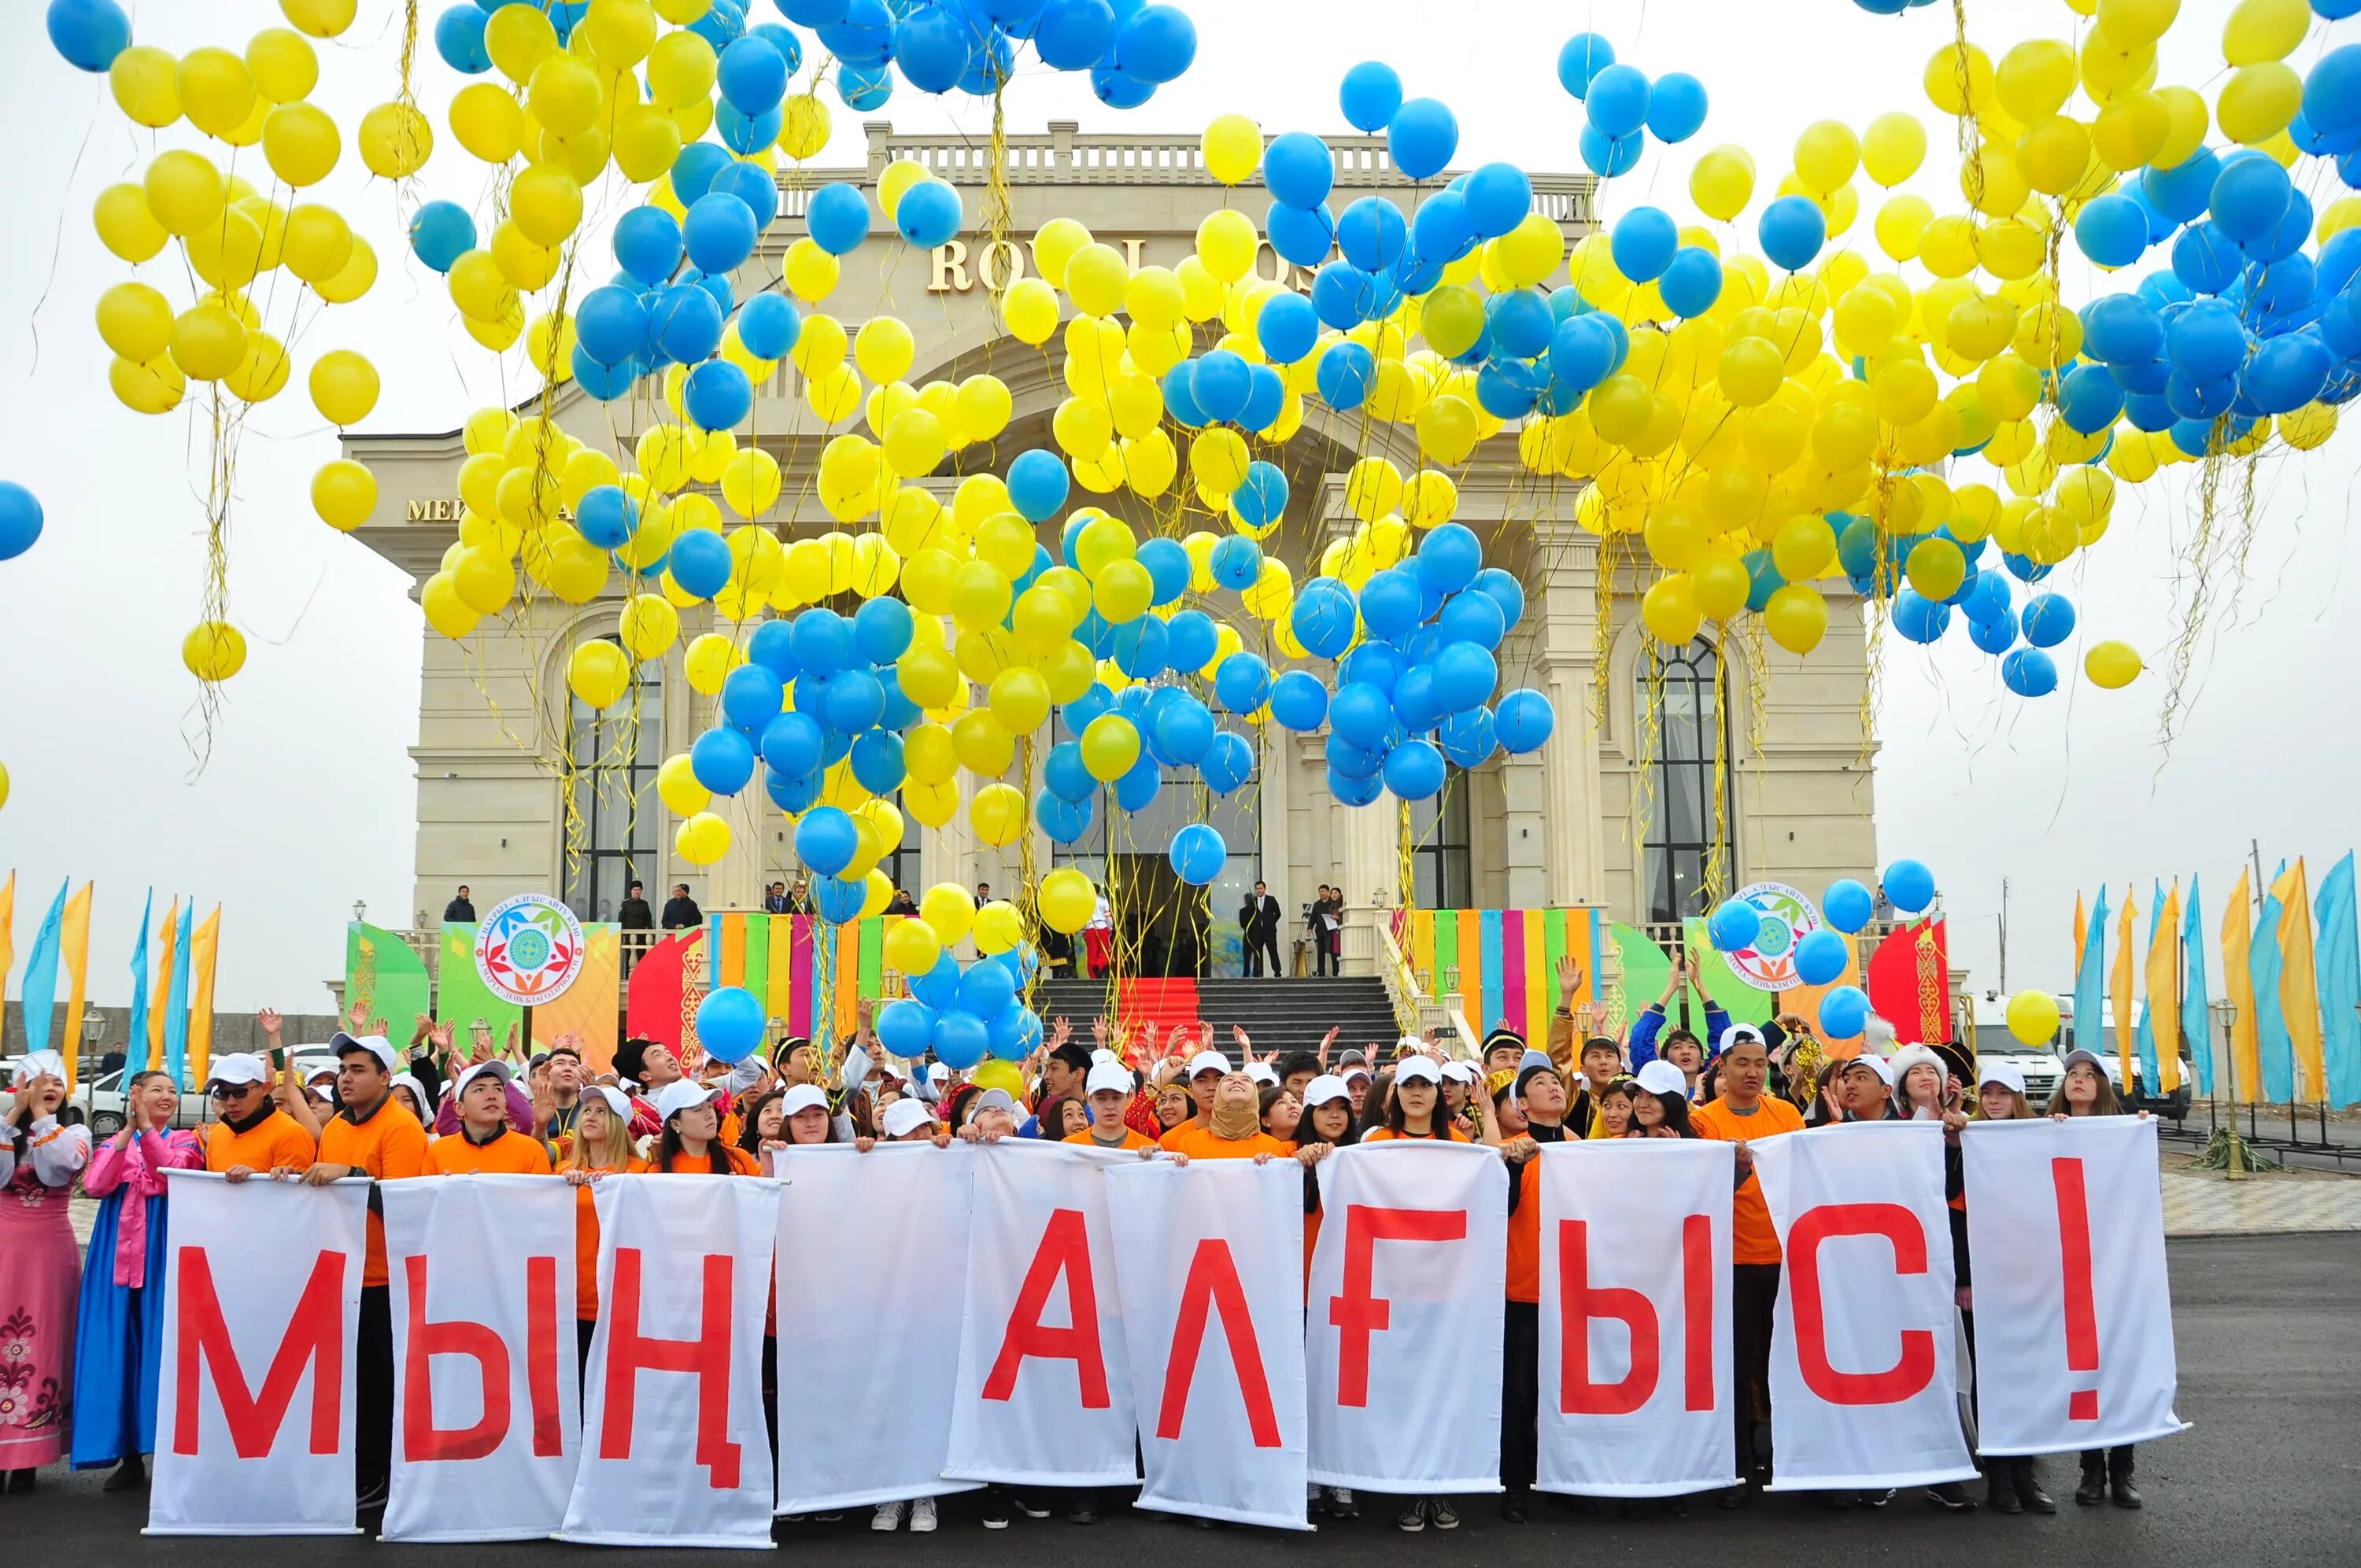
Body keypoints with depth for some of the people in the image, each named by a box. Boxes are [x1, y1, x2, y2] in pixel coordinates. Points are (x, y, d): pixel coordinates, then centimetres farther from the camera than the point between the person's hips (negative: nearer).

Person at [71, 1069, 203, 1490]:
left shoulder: (185, 1141, 7)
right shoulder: (113, 1143, 13)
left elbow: (172, 1176, -13)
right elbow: (95, 1186, -6)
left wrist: (146, 1128, -18)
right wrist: (127, 1132, -11)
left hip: (164, 1255, -2)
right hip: (118, 1254, 3)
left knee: (160, 1348, -4)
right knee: (117, 1350, 2)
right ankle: (129, 1455, 11)